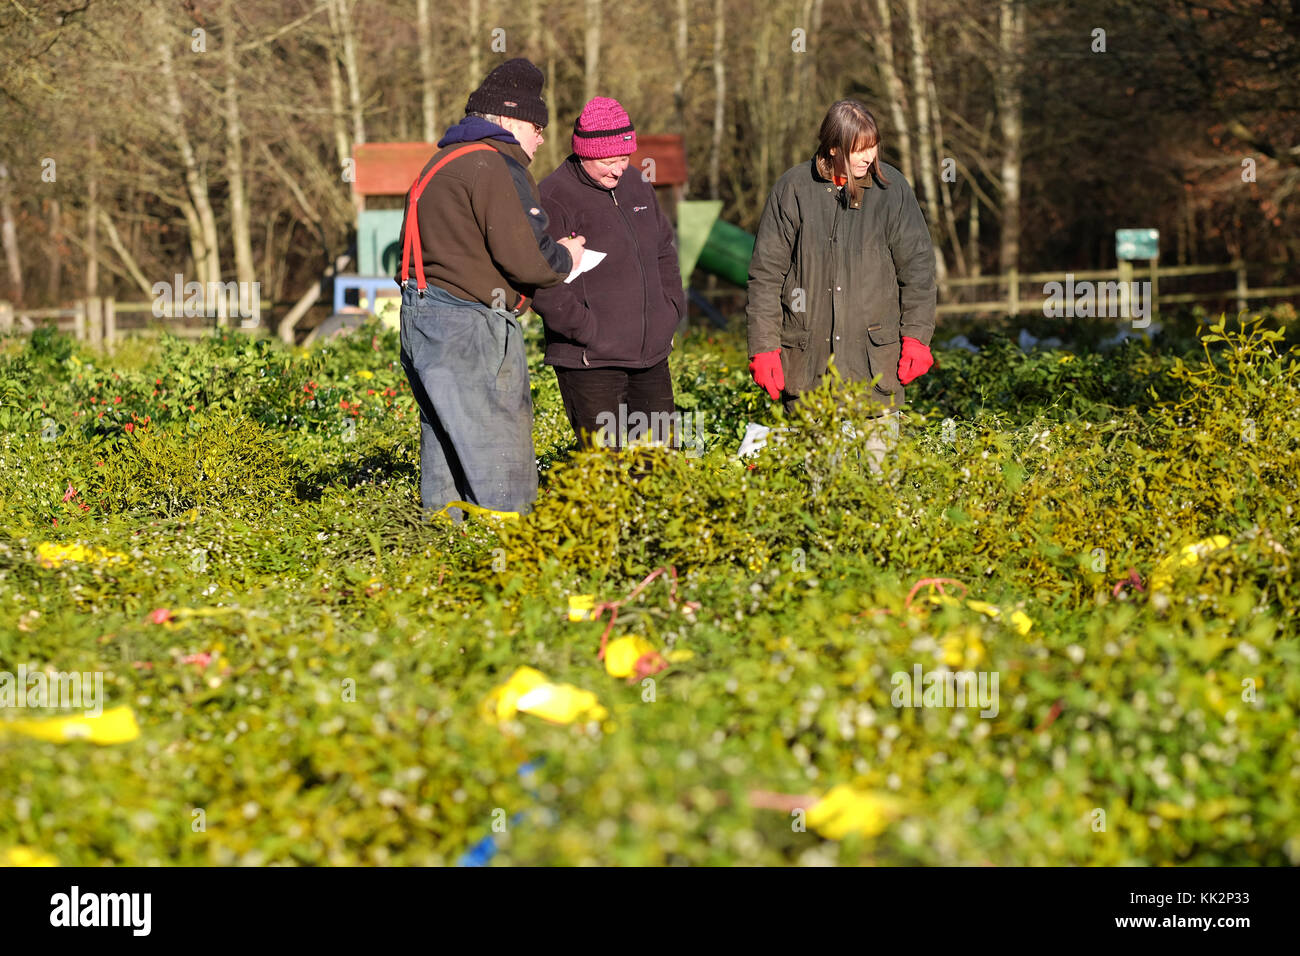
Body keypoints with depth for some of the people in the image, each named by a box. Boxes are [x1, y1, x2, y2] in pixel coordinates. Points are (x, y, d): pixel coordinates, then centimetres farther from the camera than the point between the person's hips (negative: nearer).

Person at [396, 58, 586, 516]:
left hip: (428, 324, 10)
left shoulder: (444, 162, 20)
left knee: (446, 452, 13)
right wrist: (564, 258, 2)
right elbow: (523, 260, -19)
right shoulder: (493, 166, -12)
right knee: (501, 461, -8)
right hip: (468, 329, -10)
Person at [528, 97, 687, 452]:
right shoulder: (555, 199, -12)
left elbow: (664, 251, 24)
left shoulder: (635, 185, 12)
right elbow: (542, 284, -18)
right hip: (590, 362, -7)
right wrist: (588, 329, -19)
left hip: (650, 356, 7)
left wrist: (671, 310, 11)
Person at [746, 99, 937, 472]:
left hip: (875, 357, 0)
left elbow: (917, 265, 7)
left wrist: (916, 337, 0)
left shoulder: (892, 188, 2)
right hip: (807, 358, 0)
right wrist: (764, 347, -1)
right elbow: (766, 272, 3)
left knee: (879, 459, 1)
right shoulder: (794, 189, -1)